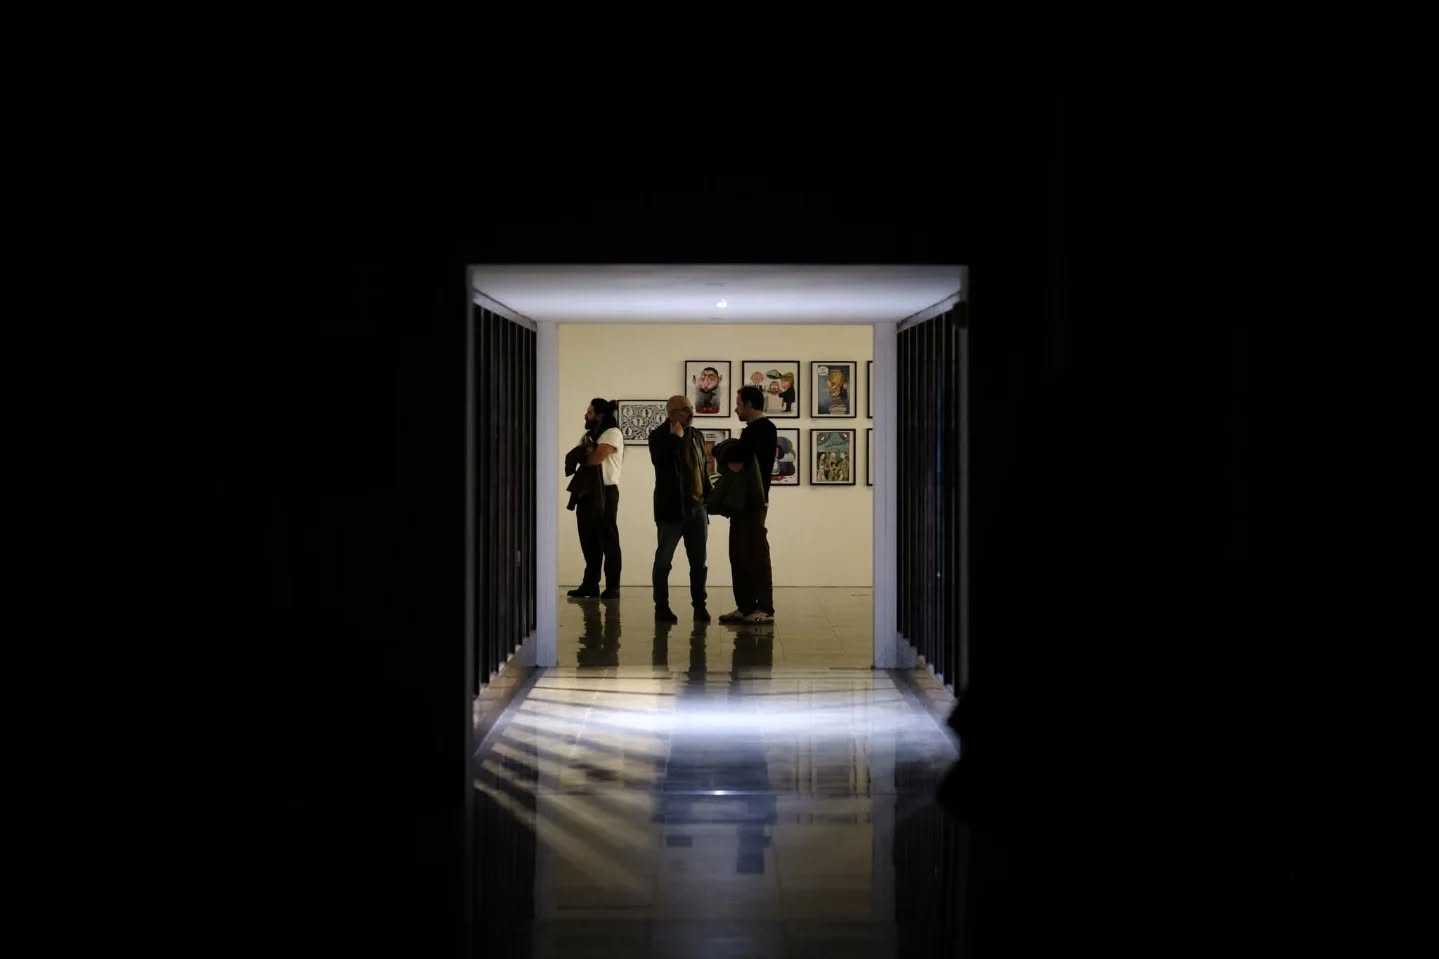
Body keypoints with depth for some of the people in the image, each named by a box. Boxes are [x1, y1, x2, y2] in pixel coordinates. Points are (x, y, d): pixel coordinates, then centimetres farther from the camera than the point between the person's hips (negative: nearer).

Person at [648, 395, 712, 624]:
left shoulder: (697, 436, 13)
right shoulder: (659, 436, -5)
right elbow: (661, 462, -23)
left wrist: (709, 494, 11)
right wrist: (676, 437, -18)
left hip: (697, 507, 6)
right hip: (671, 508, -6)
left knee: (699, 561, 7)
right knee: (664, 559, 2)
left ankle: (699, 606, 14)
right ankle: (661, 607, 9)